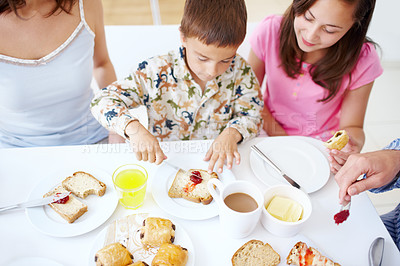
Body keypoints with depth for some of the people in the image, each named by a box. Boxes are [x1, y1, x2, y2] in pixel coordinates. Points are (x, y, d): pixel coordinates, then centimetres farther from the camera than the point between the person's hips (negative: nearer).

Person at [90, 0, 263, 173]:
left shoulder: (240, 71, -11)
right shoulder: (158, 72, -17)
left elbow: (251, 115, 0)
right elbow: (102, 101, -16)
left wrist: (231, 134, -22)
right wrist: (134, 128, -35)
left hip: (217, 164, 1)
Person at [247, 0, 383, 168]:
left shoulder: (363, 61, -17)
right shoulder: (270, 31, -16)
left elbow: (351, 126, -7)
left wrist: (353, 143, -29)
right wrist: (271, 127, -15)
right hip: (269, 136, 0)